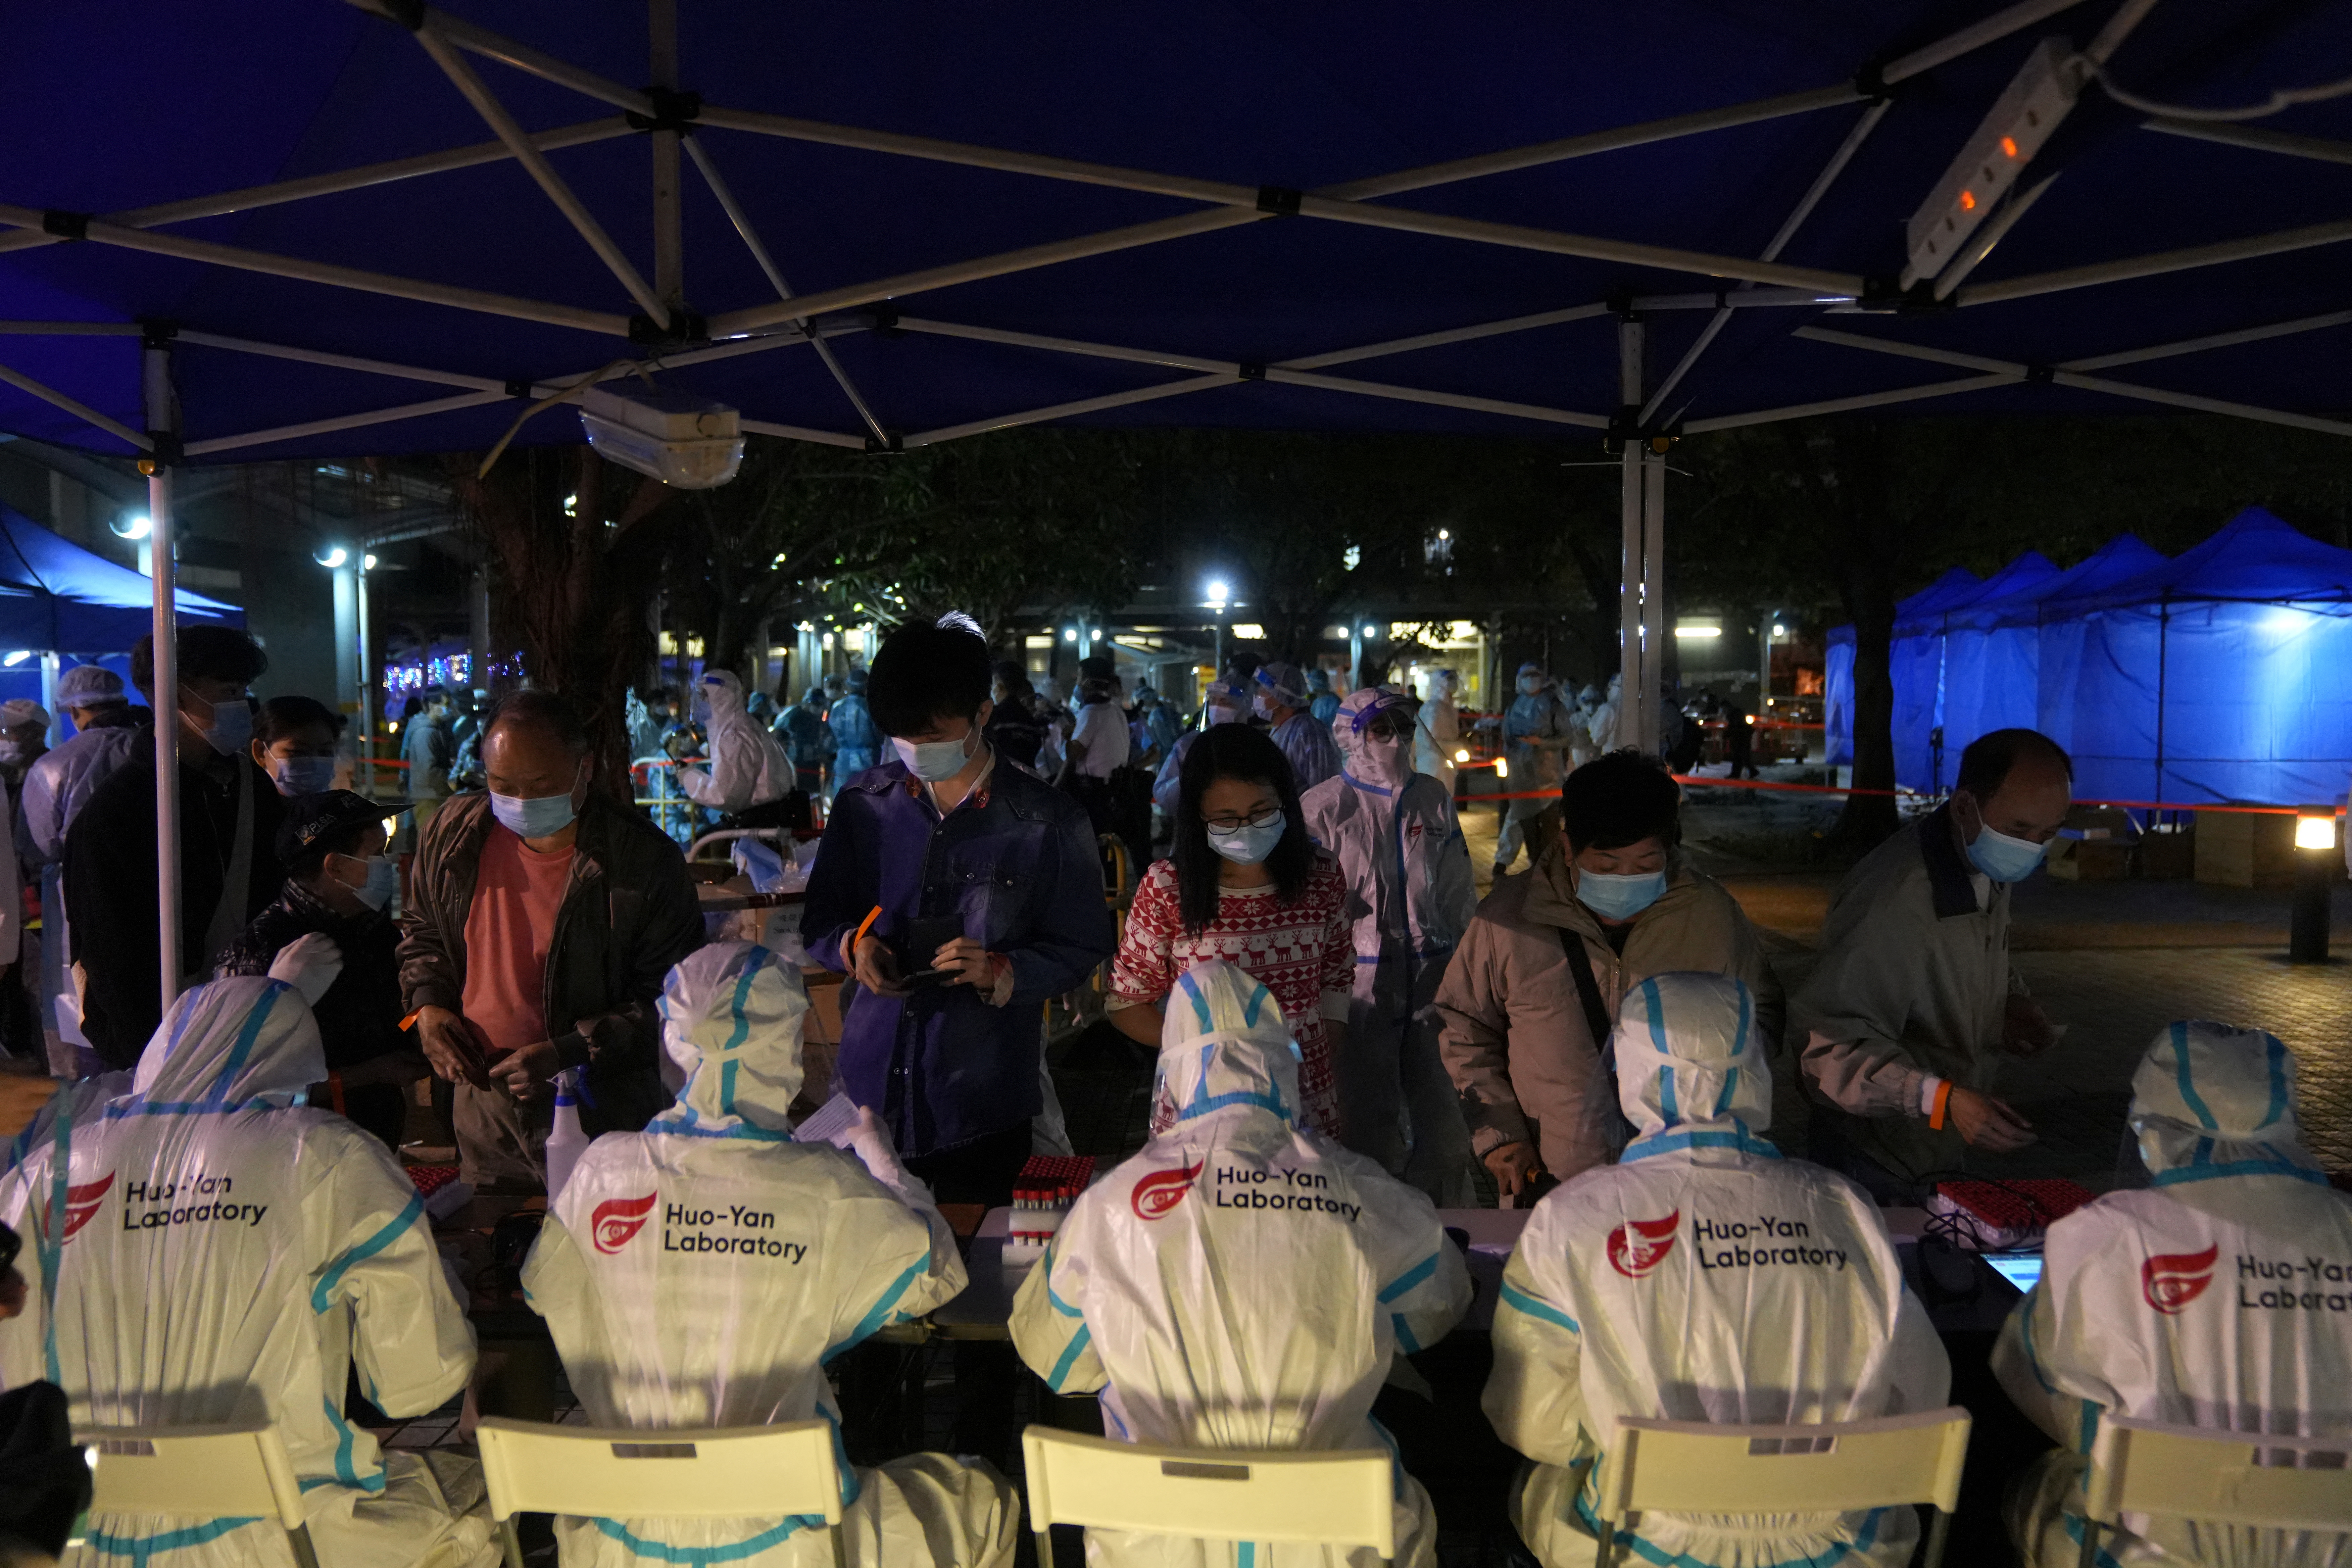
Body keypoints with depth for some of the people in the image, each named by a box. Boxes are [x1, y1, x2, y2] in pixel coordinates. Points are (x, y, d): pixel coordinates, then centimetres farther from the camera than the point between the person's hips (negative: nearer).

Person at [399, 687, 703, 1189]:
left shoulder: (645, 860, -17)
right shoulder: (455, 832, -1)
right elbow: (421, 928, 18)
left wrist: (568, 1052, -21)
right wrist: (427, 1003, 1)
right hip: (483, 1102, 5)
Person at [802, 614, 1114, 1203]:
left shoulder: (1048, 821, -5)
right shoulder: (863, 804, 5)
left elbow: (1081, 950, -4)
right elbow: (819, 920, 12)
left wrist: (1002, 973, -21)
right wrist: (853, 946, -10)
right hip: (868, 1089, 3)